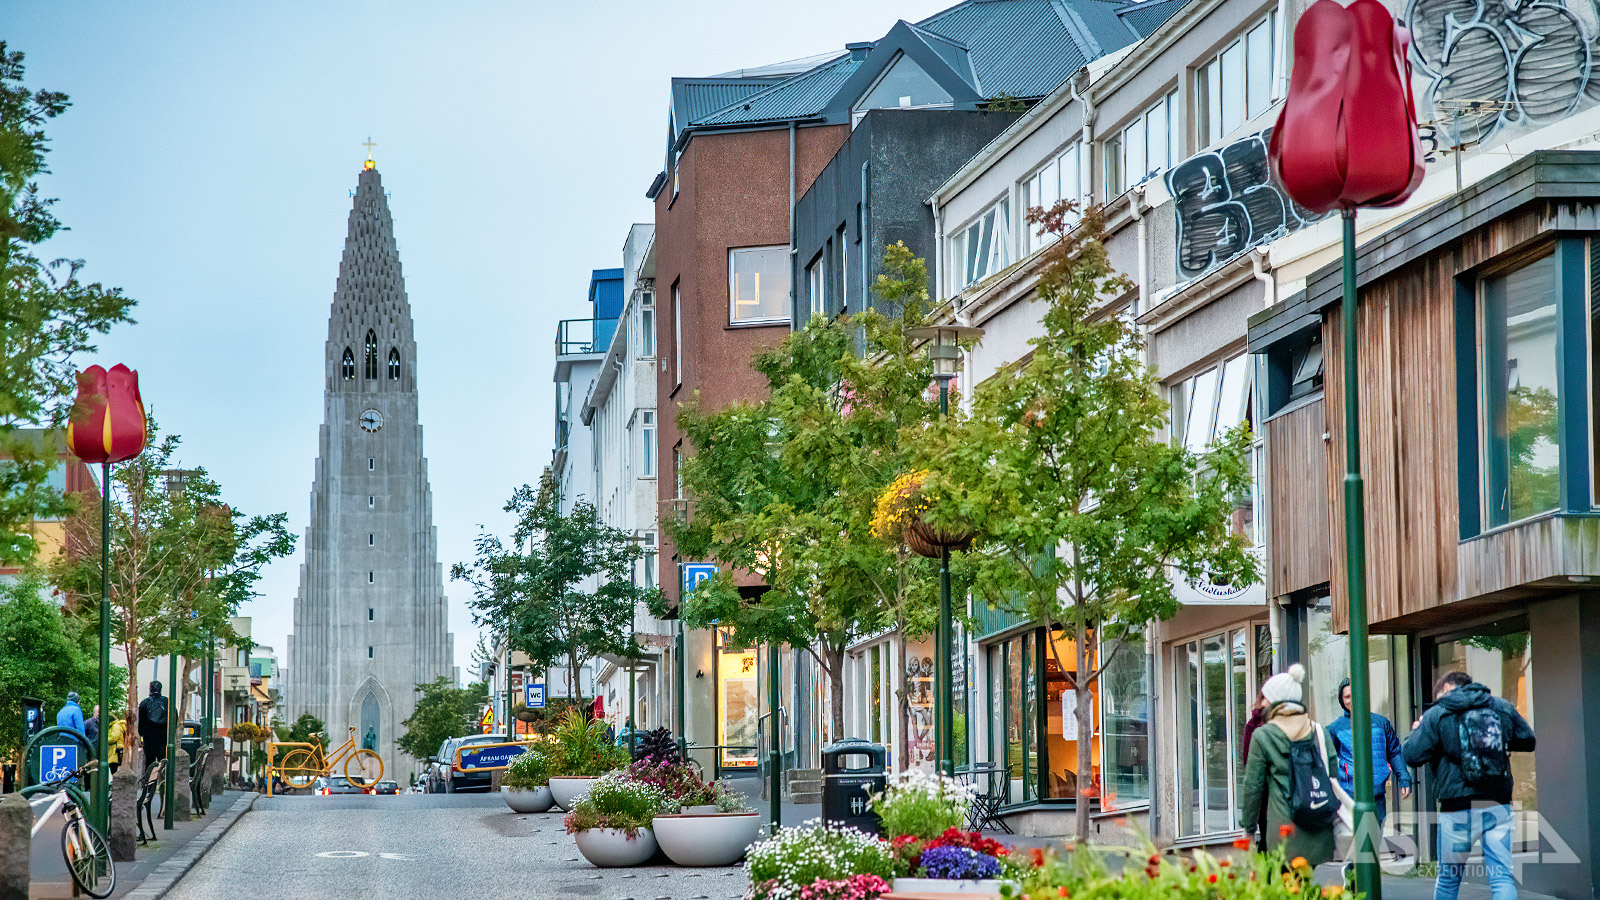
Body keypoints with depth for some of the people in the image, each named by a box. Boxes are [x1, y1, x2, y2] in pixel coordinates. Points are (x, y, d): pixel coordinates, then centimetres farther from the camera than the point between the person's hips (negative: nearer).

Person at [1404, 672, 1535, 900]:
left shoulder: (1436, 714, -2)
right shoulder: (1503, 707, 9)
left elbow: (1413, 756, -6)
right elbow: (1528, 742, 19)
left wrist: (1416, 731, 14)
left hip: (1457, 808, -2)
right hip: (1498, 806, 2)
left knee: (1448, 878, 13)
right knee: (1502, 877, -2)